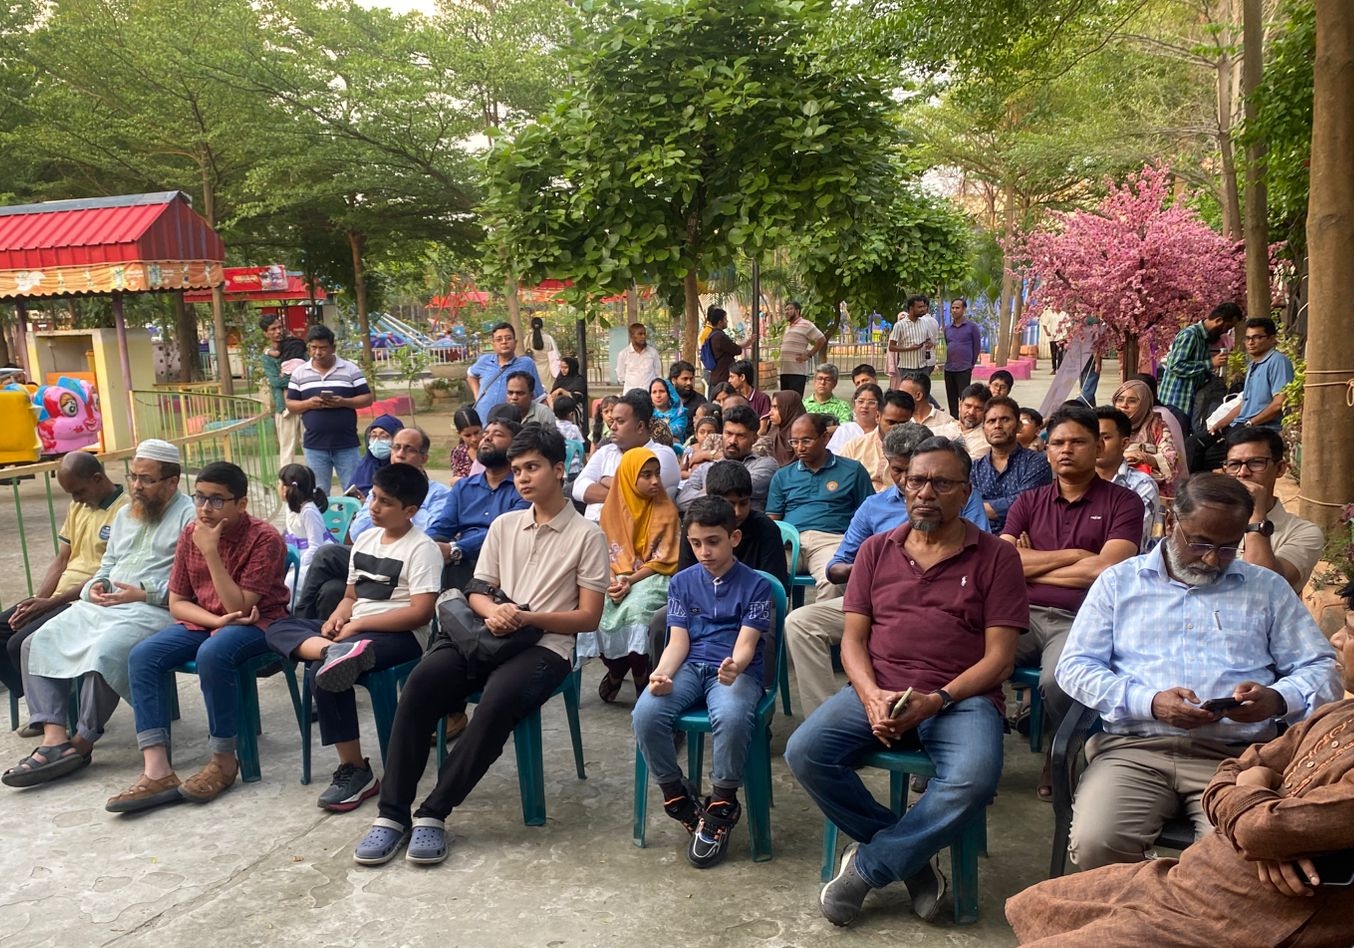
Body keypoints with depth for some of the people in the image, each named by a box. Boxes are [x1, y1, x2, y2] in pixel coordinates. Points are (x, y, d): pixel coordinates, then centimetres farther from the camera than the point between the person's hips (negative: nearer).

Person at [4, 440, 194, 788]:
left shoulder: (189, 516, -5)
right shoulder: (124, 515, 23)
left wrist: (143, 592, -18)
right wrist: (96, 586, 6)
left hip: (153, 609, -9)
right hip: (104, 604, 9)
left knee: (104, 654, -32)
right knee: (38, 643, -7)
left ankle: (82, 743, -12)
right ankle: (54, 736, -15)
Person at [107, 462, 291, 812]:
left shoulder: (265, 538, -17)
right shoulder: (191, 533, 1)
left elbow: (239, 607, -21)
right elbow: (177, 603, 4)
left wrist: (211, 553, -25)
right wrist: (217, 620, -16)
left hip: (255, 623, -6)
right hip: (202, 621, 6)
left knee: (212, 654, -36)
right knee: (142, 656, -19)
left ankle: (224, 760, -17)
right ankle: (157, 771, -23)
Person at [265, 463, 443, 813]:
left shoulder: (421, 548, -10)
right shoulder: (365, 539, 15)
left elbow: (421, 613, -18)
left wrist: (359, 624, -17)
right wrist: (338, 617, -2)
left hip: (399, 635, -8)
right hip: (354, 631, 9)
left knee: (323, 671, -29)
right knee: (278, 629, -6)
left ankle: (355, 770, -19)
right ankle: (334, 651, -38)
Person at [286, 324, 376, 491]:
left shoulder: (350, 369, 1)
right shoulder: (299, 372, 7)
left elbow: (368, 398, 0)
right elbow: (290, 405, 8)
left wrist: (343, 402, -16)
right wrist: (308, 404, -13)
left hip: (347, 444, -1)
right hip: (314, 446, 2)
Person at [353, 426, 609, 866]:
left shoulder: (587, 535, 1)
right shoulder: (503, 525, 16)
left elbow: (589, 617, -2)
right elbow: (477, 591, 15)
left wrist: (529, 618, -16)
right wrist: (493, 611, -10)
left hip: (545, 646, -4)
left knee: (498, 700, -36)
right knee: (420, 682, -25)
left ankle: (433, 813, -21)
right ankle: (393, 812, -19)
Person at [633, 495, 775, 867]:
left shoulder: (756, 584, 0)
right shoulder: (682, 582, 10)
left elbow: (745, 643, -9)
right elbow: (678, 641, 4)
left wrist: (734, 666, -34)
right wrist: (662, 673, -19)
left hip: (737, 671, -3)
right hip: (690, 667, 3)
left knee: (731, 718, -38)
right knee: (645, 714, -28)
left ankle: (721, 808, -13)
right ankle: (677, 796, -2)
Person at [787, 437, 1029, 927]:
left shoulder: (995, 556, 4)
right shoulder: (876, 550, 13)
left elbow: (999, 658, -2)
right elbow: (852, 640, 9)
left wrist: (935, 701, -16)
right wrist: (871, 695, -12)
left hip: (961, 697, -2)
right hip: (877, 690, 3)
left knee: (974, 779, -34)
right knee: (805, 753, -23)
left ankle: (866, 867, -10)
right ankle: (913, 857, -4)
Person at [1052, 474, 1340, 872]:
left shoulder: (1268, 588, 18)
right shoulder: (1119, 581, 13)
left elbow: (1321, 669, 13)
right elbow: (1074, 666, 6)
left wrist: (1276, 699, -11)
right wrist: (1149, 702, -11)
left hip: (1236, 754, 1)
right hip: (1134, 748, 0)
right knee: (1095, 843, -26)